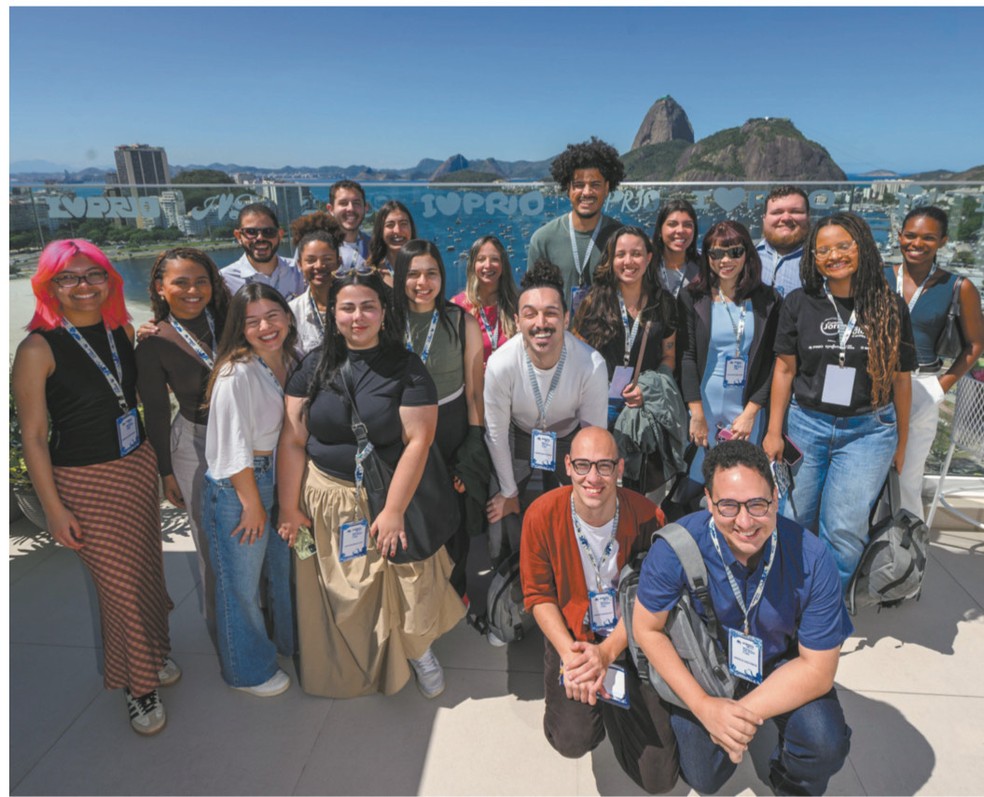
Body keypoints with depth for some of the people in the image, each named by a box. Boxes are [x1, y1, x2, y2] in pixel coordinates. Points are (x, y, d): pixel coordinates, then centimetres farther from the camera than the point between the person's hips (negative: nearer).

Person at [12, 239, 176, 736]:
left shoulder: (122, 329, 1)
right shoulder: (38, 349, -15)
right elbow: (33, 436, -12)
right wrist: (54, 510, -12)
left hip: (139, 465, 5)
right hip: (84, 481, -5)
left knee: (147, 569, 17)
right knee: (121, 585, 3)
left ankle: (152, 654, 42)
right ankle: (136, 685, 26)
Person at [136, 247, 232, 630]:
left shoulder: (228, 320, -4)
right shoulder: (153, 344, -10)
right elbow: (156, 412, -4)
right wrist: (166, 471, -1)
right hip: (196, 443, -2)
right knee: (212, 539, 10)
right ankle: (219, 620, 34)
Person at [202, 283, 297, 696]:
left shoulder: (288, 362, 2)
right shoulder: (237, 372, -21)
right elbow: (233, 447, -19)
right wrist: (252, 503, -13)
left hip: (279, 478, 7)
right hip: (236, 488, -7)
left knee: (284, 568, 23)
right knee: (241, 583, 11)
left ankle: (293, 641, 47)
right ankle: (248, 671, 33)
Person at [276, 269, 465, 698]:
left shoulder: (406, 368, -9)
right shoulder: (314, 366, -1)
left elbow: (417, 441, -14)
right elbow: (292, 440, -2)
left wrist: (393, 510, -17)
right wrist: (289, 507, -4)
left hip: (388, 495, -2)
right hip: (325, 502, 3)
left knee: (406, 582, 7)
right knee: (335, 595, 16)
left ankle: (419, 649, 39)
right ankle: (340, 669, 44)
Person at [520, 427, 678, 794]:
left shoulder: (645, 516, -16)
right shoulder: (542, 514, -16)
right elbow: (538, 595, -7)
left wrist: (607, 652, -20)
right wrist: (569, 653, -19)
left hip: (630, 638, 0)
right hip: (572, 635, 1)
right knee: (572, 742, -14)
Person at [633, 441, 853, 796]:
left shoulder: (811, 558, -28)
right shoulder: (676, 547, -31)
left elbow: (818, 668, -18)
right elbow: (647, 628, -15)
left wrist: (743, 713, -25)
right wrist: (704, 706, -22)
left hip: (783, 665, 0)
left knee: (826, 746, -23)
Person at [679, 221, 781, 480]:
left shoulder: (767, 301, 2)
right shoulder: (692, 298, -2)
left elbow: (770, 361, 2)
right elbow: (686, 357, -6)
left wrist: (750, 413, -5)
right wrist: (697, 415, -11)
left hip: (747, 410, 1)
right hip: (704, 407, -1)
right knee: (699, 477, 3)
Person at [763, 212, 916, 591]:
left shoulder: (890, 307, -2)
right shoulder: (798, 304, -1)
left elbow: (900, 377, 4)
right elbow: (784, 369, 2)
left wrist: (902, 443, 8)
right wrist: (774, 432, 1)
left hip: (869, 431, -1)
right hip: (806, 426, 1)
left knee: (844, 528, -4)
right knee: (796, 520, 9)